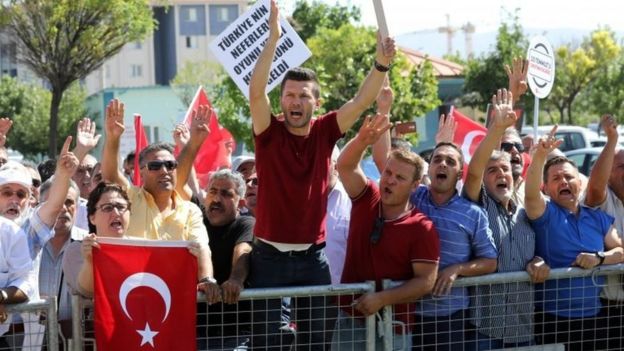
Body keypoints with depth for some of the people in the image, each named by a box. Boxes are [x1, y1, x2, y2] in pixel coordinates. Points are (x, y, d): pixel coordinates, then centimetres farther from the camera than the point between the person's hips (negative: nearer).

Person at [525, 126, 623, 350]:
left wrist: (599, 257, -15)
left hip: (593, 317, 4)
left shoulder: (599, 218, 11)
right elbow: (531, 193, -24)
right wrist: (540, 156, -40)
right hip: (553, 319, -4)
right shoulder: (545, 213, -3)